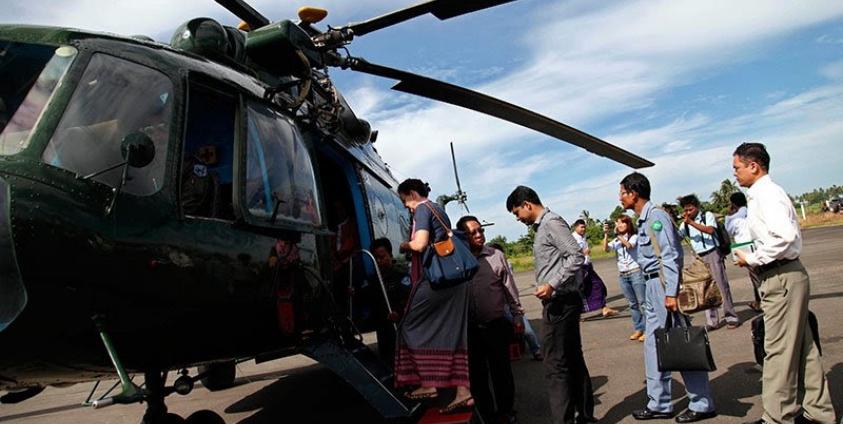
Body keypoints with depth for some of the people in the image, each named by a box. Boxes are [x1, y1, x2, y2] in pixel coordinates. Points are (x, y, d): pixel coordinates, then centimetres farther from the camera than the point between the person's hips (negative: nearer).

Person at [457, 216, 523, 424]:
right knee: (477, 374, 11)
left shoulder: (496, 256, -1)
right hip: (469, 328, 1)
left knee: (501, 371, 11)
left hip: (496, 325, 0)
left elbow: (510, 287, 5)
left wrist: (517, 315, 6)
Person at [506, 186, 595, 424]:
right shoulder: (542, 226, 15)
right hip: (558, 303, 10)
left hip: (560, 303, -10)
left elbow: (576, 256, -19)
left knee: (556, 365, -5)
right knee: (573, 360, 15)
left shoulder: (551, 222, -12)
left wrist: (552, 285, -23)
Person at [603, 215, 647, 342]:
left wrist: (618, 234, -23)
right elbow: (606, 248, -5)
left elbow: (629, 245, -21)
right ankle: (638, 329, 15)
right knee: (632, 304, 9)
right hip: (623, 276, 5)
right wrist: (606, 234, -15)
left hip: (636, 273, -5)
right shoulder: (616, 241, 12)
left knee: (642, 302, -4)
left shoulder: (634, 237, 0)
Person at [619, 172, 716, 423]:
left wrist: (670, 293, -23)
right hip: (652, 287, 10)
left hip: (664, 285, -10)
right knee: (653, 344, 12)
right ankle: (659, 404, 21)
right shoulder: (644, 220, 14)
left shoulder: (656, 217, -14)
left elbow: (670, 256, -19)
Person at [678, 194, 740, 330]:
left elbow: (710, 230, -20)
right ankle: (713, 321, 9)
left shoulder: (707, 215, -2)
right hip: (699, 258, 4)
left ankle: (731, 317, 9)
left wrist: (691, 223, -24)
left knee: (721, 285, -1)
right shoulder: (685, 223, 10)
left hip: (712, 254, -4)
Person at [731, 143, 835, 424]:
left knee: (779, 351, -2)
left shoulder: (766, 194, -15)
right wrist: (754, 257, 11)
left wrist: (753, 259, -18)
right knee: (801, 347, 16)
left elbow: (785, 236, -28)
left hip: (782, 278, -10)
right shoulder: (762, 194, 14)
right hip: (782, 277, 10)